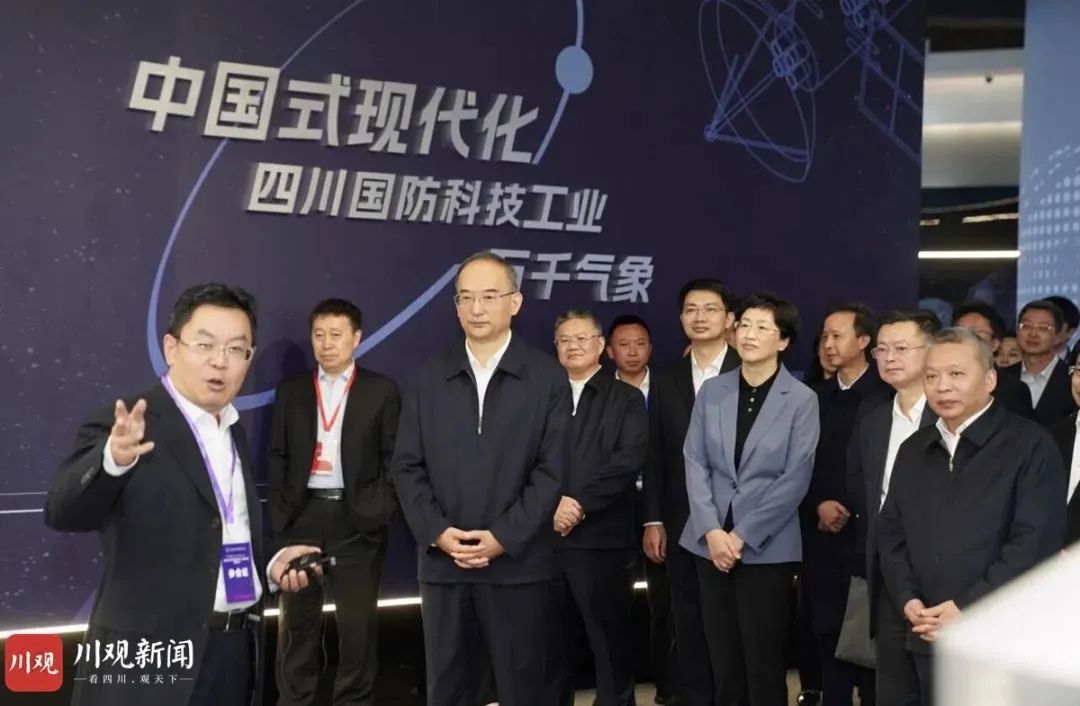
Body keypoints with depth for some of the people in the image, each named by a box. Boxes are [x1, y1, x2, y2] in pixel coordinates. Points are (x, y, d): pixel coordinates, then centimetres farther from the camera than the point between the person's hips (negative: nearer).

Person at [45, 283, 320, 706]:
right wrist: (113, 459, -42)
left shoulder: (234, 431, 11)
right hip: (151, 657, -6)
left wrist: (271, 560, 2)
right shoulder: (123, 426, -10)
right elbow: (62, 512, -24)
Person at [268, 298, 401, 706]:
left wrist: (379, 511, -9)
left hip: (357, 518, -2)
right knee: (297, 618, 9)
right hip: (303, 515, 2)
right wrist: (279, 512, 0)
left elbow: (394, 458, 1)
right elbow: (277, 457, 9)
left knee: (357, 620, 4)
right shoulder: (291, 391, 10)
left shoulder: (381, 391, 3)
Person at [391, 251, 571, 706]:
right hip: (442, 564, 3)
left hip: (518, 564, -2)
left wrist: (503, 538, -13)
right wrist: (436, 533, -9)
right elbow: (407, 467, 5)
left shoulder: (548, 379, 0)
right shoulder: (430, 378, 9)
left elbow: (552, 471, -5)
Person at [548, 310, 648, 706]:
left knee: (610, 638, 4)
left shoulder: (625, 399, 5)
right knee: (551, 639, 8)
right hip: (546, 536, 3)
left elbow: (629, 460, -8)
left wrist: (581, 503, -15)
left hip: (600, 538, -2)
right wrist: (551, 505, -11)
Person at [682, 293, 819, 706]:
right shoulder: (711, 391, 6)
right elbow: (695, 463, 3)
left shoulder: (801, 400, -3)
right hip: (711, 542, 3)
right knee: (722, 658, 10)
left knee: (764, 662, 4)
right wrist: (712, 530, -9)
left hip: (767, 547, -3)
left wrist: (743, 536, -12)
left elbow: (795, 479, -8)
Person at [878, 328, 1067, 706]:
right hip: (928, 638, 5)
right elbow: (890, 532, 13)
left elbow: (1036, 540, -14)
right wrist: (907, 598, -3)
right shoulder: (913, 450, 13)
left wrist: (966, 606, -17)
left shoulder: (1030, 445, -5)